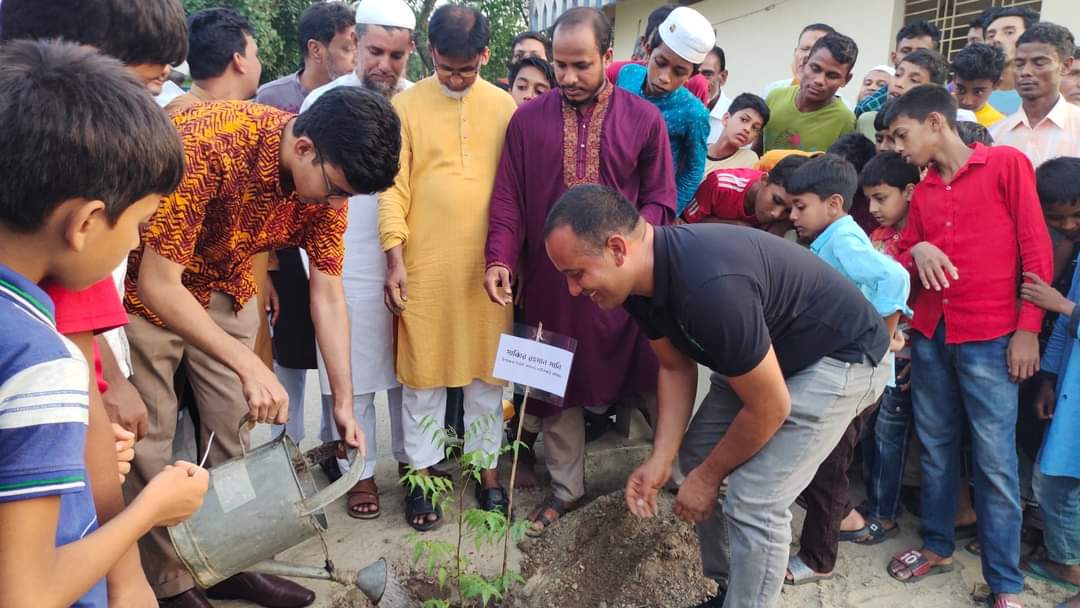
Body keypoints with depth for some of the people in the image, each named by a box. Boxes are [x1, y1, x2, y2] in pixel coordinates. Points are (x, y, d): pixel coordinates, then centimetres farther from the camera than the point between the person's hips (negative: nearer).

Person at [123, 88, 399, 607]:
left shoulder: (328, 177, -16)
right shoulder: (207, 144, -36)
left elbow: (327, 294, -8)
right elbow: (158, 284, -33)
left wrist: (344, 403, -9)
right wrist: (248, 365, -39)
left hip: (224, 287, 5)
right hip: (144, 285, -5)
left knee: (232, 427, 8)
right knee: (149, 439, -2)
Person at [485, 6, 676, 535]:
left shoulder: (644, 119, 0)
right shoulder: (527, 119, 1)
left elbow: (659, 200, 0)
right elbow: (507, 198, 1)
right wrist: (500, 258, -12)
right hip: (549, 280, 2)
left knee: (633, 377, 9)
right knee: (556, 385, 12)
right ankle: (566, 488, 28)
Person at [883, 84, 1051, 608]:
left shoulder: (1007, 163, -2)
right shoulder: (922, 192, 14)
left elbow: (1036, 248, -5)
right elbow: (902, 260, 17)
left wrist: (1028, 328, -9)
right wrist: (916, 253, -7)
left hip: (991, 337, -5)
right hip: (929, 334, 6)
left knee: (994, 459, -3)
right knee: (935, 446, 12)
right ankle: (937, 546, 28)